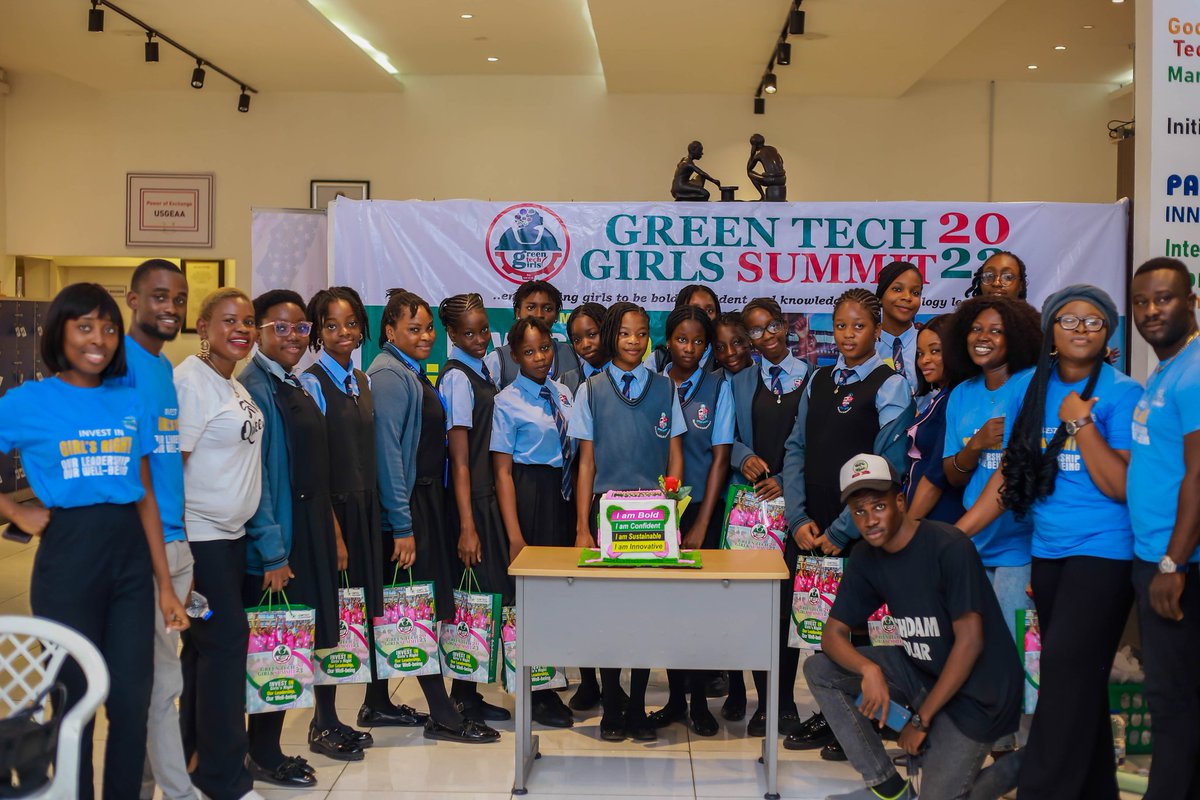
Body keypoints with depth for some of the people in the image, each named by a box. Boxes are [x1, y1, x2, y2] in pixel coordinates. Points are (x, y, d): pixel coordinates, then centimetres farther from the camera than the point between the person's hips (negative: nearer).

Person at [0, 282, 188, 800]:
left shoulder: (131, 403, 6)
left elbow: (146, 498, 7)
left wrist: (165, 584, 5)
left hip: (131, 556, 3)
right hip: (67, 559, -3)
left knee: (132, 699, 8)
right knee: (75, 700, 9)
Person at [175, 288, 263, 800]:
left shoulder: (236, 387, 13)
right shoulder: (189, 381, -12)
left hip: (232, 535, 8)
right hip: (199, 535, -8)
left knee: (205, 643, 13)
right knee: (225, 639, -5)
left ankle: (185, 753, 26)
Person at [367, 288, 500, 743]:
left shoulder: (413, 373, 15)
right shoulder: (389, 375, -13)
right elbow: (387, 451, -18)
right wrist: (402, 527, -20)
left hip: (426, 499, 10)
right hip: (406, 505, -10)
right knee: (425, 608, -5)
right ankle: (442, 716, 1)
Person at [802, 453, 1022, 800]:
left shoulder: (949, 547, -21)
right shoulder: (865, 558, -1)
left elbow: (970, 640, -21)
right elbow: (833, 634, -2)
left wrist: (922, 718, -17)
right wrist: (869, 670, -25)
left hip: (975, 688, -6)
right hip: (920, 671, 7)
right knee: (819, 670, -7)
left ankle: (1021, 763, 12)